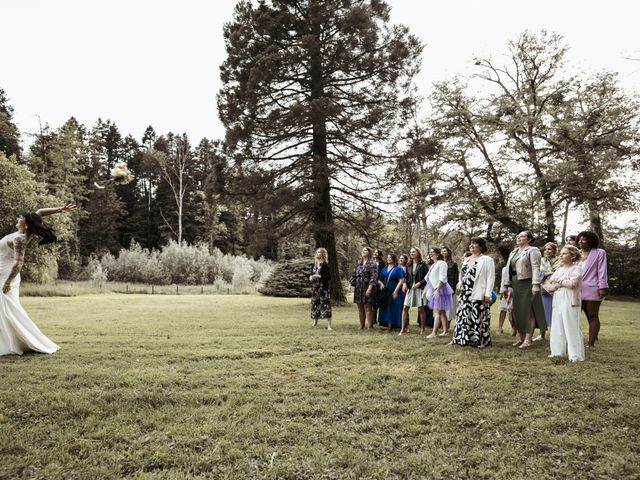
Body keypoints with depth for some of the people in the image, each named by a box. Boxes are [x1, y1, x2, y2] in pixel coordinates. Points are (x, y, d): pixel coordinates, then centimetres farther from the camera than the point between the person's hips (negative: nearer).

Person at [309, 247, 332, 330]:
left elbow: (328, 276, -12)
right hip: (315, 287, 7)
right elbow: (311, 274, 20)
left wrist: (319, 276, -19)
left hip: (324, 287, -6)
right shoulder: (314, 264, 12)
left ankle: (329, 325, -8)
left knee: (325, 304, -9)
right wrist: (311, 277, -2)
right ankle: (315, 322, 26)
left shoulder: (325, 264, -7)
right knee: (315, 303, 10)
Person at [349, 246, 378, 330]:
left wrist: (370, 288, -21)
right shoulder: (358, 264, 17)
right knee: (360, 308, 10)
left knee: (368, 308, -5)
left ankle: (370, 327, 0)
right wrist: (351, 284, 7)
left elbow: (373, 277, -12)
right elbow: (354, 275, 19)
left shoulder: (372, 264, -4)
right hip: (358, 289, 7)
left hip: (367, 289, -7)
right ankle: (361, 326, 18)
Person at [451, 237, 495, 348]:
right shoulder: (467, 259, 18)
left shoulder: (487, 260, -4)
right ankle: (460, 338, 16)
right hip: (465, 294, 7)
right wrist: (460, 285, 7)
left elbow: (490, 277, -9)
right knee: (463, 316, 9)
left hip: (478, 294, -7)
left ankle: (481, 341, 3)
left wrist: (488, 294, -16)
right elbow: (462, 274, 26)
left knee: (478, 317, -6)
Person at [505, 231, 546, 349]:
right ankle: (521, 337, 18)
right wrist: (508, 285, 16)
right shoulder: (513, 252, 19)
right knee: (518, 311, 9)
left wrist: (535, 284, -24)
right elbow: (509, 269, 20)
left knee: (528, 311, -5)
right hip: (515, 285, 8)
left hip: (527, 284, -8)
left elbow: (535, 268, -15)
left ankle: (528, 339, -2)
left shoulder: (532, 250, -5)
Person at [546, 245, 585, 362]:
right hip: (557, 301, 7)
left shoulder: (576, 269, -3)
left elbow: (572, 283, -19)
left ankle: (576, 355, -2)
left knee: (572, 328, -7)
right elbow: (548, 285, 15)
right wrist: (554, 286, -6)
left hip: (570, 302, -7)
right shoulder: (559, 269, 19)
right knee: (557, 327, 8)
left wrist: (558, 280, -5)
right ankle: (559, 351, 17)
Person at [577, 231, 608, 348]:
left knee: (593, 317, 0)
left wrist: (602, 287, -11)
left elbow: (602, 271, -4)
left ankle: (591, 344, 2)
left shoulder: (599, 252, 3)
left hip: (592, 290, -5)